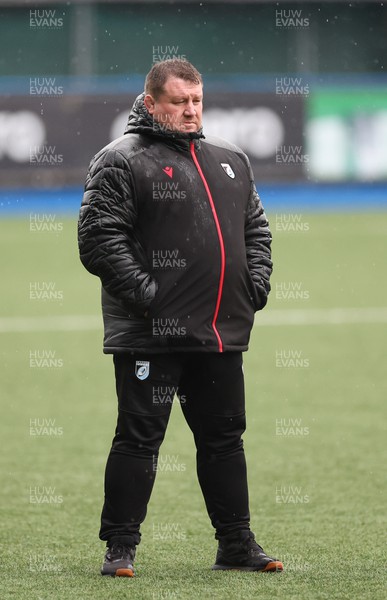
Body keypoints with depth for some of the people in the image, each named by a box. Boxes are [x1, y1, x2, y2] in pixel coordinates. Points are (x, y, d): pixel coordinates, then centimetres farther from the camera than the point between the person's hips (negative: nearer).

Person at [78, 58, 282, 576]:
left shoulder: (230, 160, 17)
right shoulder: (120, 161, -5)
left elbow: (256, 227, 23)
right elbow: (99, 237, -12)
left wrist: (256, 285, 7)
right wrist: (145, 293, -18)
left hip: (222, 334, 6)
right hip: (150, 336, -6)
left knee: (225, 438, 12)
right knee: (139, 438, -4)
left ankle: (236, 544, 21)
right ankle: (120, 548, 3)